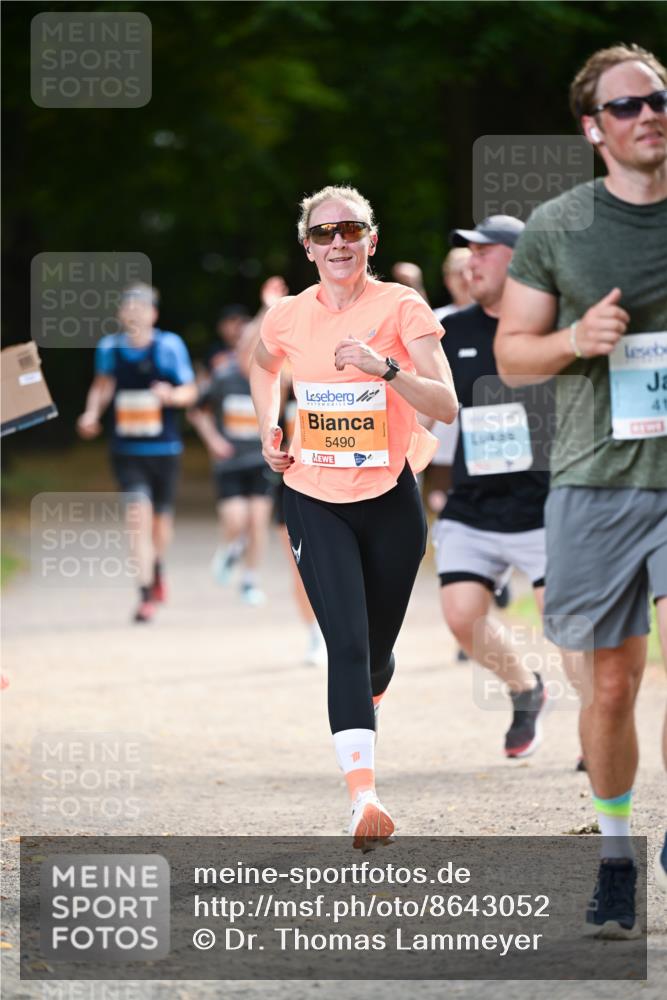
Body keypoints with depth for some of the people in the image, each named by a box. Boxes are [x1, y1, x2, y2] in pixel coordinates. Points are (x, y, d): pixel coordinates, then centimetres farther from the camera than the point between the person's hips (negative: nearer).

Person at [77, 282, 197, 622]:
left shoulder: (170, 346, -8)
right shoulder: (110, 347, -2)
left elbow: (190, 391, 0)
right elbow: (102, 384, 17)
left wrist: (172, 395, -22)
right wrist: (92, 413, -1)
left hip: (164, 450, 0)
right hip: (126, 450, 0)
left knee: (161, 520, 13)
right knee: (139, 515, -16)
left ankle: (157, 568, 46)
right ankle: (146, 593, -12)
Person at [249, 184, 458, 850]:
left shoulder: (401, 309, -9)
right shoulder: (287, 317, 0)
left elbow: (446, 406, -18)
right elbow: (262, 365, 25)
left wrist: (386, 367, -33)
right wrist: (268, 430, 10)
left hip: (389, 498, 0)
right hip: (314, 501, 0)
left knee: (377, 646, 12)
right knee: (347, 642, -16)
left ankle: (363, 715, 48)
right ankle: (363, 797, -26)